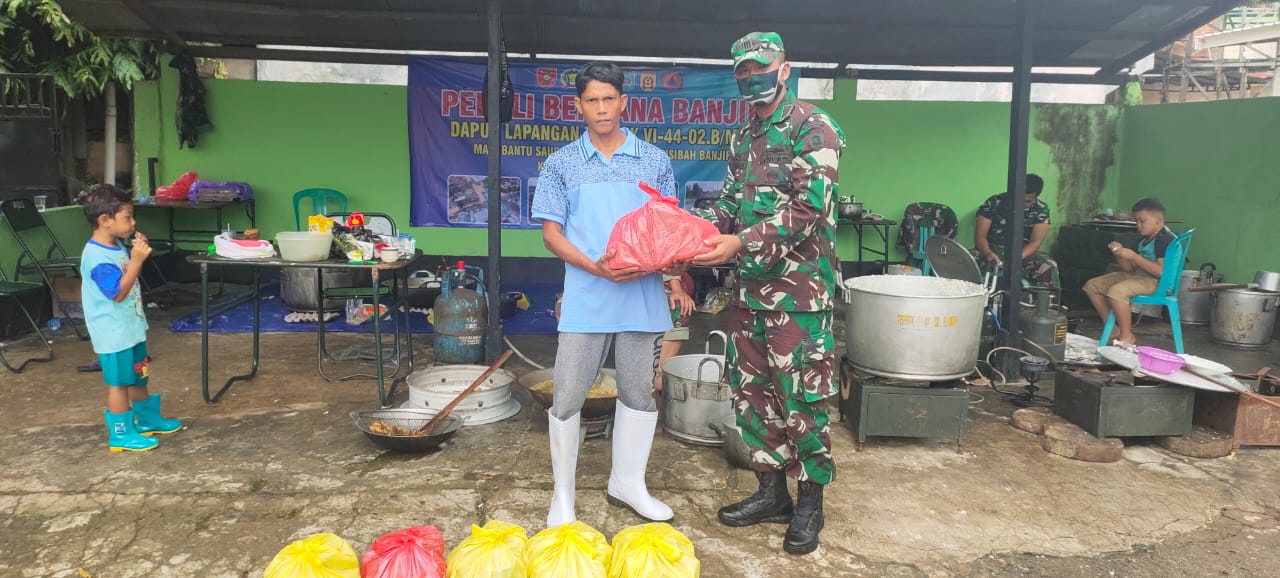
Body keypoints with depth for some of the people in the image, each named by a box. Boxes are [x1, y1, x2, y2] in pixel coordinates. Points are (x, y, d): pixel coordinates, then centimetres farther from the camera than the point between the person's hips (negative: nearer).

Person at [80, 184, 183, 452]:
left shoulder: (117, 247, 5)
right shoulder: (96, 256, -24)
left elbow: (129, 275, 20)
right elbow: (118, 292, -27)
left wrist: (138, 253, 2)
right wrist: (137, 260, -30)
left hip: (131, 327, 10)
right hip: (113, 333, -10)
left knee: (138, 377, 22)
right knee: (119, 383, 2)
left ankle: (148, 420, 37)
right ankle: (121, 434, 13)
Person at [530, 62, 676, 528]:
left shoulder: (654, 161, 7)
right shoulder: (562, 163, 3)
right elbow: (551, 233, 1)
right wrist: (595, 266, -16)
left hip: (642, 294, 2)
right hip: (585, 297, -2)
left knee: (639, 392, 12)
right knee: (567, 397, 1)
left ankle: (628, 483, 30)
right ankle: (562, 494, 18)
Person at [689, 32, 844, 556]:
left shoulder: (813, 128, -8)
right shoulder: (743, 138, 16)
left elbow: (807, 208, -18)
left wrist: (742, 242, -25)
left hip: (798, 289, -8)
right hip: (749, 288, 8)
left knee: (800, 397, 0)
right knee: (751, 390, 12)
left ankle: (810, 502, 16)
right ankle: (772, 492, 27)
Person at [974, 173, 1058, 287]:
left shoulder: (1041, 210, -4)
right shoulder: (993, 203, -8)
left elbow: (1035, 241, -11)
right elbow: (980, 236, -10)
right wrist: (988, 253, -33)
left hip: (1024, 253, 1)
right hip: (993, 251, -1)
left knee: (1048, 267, -31)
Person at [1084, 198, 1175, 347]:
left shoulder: (1166, 239, -14)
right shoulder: (1145, 240, 16)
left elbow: (1161, 271, -24)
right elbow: (1130, 269, 17)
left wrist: (1133, 256, -22)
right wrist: (1120, 254, -1)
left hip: (1156, 282, -11)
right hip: (1136, 276, 11)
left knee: (1116, 291, -35)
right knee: (1092, 285, 6)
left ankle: (1127, 337, -21)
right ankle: (1114, 330, 5)